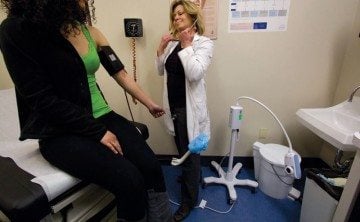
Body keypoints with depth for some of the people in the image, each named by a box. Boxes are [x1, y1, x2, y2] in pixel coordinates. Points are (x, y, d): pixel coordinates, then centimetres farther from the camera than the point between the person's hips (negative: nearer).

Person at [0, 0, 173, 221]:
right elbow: (43, 100, -15)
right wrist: (98, 133, -17)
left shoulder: (90, 32, 6)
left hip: (101, 117, 5)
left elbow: (121, 73, 11)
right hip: (60, 132, -4)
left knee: (151, 167, -15)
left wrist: (150, 104, 17)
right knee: (129, 179, -23)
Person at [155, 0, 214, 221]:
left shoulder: (204, 42, -9)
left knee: (190, 152, 8)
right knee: (182, 150, 23)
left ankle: (189, 200, 29)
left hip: (189, 107, -6)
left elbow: (195, 74, -24)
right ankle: (193, 176, 52)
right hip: (173, 106, 7)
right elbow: (161, 71, 11)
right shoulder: (173, 42, 8)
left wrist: (186, 46, -16)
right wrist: (161, 49, 0)